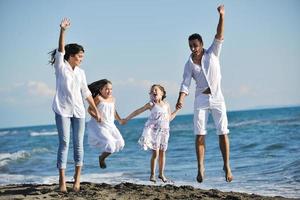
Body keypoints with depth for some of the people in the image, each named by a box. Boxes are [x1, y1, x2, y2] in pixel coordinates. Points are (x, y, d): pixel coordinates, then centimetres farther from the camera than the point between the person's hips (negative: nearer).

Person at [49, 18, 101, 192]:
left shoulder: (81, 72, 13)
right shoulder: (60, 67, 1)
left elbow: (86, 93, 18)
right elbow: (61, 49, -14)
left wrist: (96, 110, 18)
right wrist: (63, 31, -28)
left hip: (78, 111, 4)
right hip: (62, 110, -4)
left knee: (78, 143, 3)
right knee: (64, 142, -10)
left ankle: (77, 177, 11)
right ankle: (62, 180, -11)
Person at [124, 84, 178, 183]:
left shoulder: (166, 105, 9)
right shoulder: (151, 104, -2)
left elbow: (169, 118, 19)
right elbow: (137, 111, 1)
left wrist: (177, 110, 16)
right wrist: (127, 119, 1)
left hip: (164, 131, 4)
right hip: (154, 131, -4)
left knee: (162, 153, 8)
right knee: (155, 153, -7)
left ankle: (161, 174, 18)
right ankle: (152, 174, 1)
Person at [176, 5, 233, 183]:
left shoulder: (212, 54, 1)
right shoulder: (189, 64, 2)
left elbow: (219, 37, -10)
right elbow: (186, 84, -4)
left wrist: (222, 16, -21)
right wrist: (180, 100, -22)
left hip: (217, 98, -1)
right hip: (201, 100, 1)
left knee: (223, 133, -4)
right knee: (200, 135, -4)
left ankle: (227, 166, 4)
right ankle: (201, 168, 1)